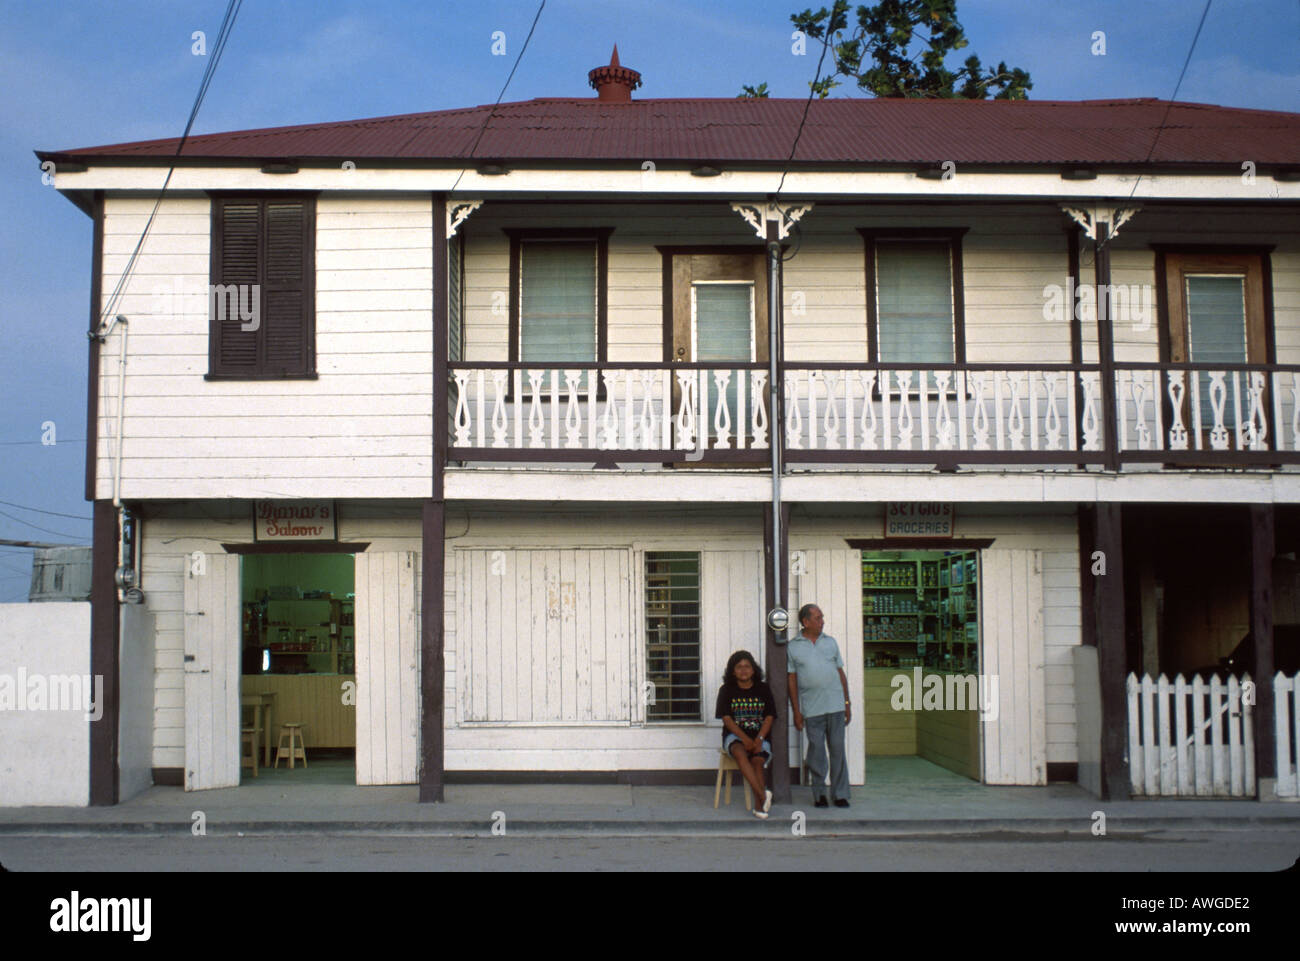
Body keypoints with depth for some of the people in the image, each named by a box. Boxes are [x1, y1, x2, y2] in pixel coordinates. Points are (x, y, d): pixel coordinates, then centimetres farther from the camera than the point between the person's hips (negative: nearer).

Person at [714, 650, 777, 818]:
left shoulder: (763, 689, 10)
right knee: (740, 752, -35)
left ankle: (758, 805, -25)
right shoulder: (726, 690, 7)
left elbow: (769, 717, 3)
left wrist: (759, 739, -14)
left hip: (760, 737, 1)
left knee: (758, 760, -30)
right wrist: (745, 738, -16)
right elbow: (726, 718, -2)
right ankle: (763, 794, -42)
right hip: (735, 736, -1)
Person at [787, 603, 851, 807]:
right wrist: (796, 711, -1)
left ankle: (840, 794, 9)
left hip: (836, 705, 2)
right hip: (812, 708, -2)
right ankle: (819, 794, 13)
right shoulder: (793, 647, 4)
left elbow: (841, 673, 14)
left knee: (838, 749, 1)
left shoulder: (830, 642, 12)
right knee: (816, 750, 0)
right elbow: (791, 680, 4)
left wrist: (847, 703, 9)